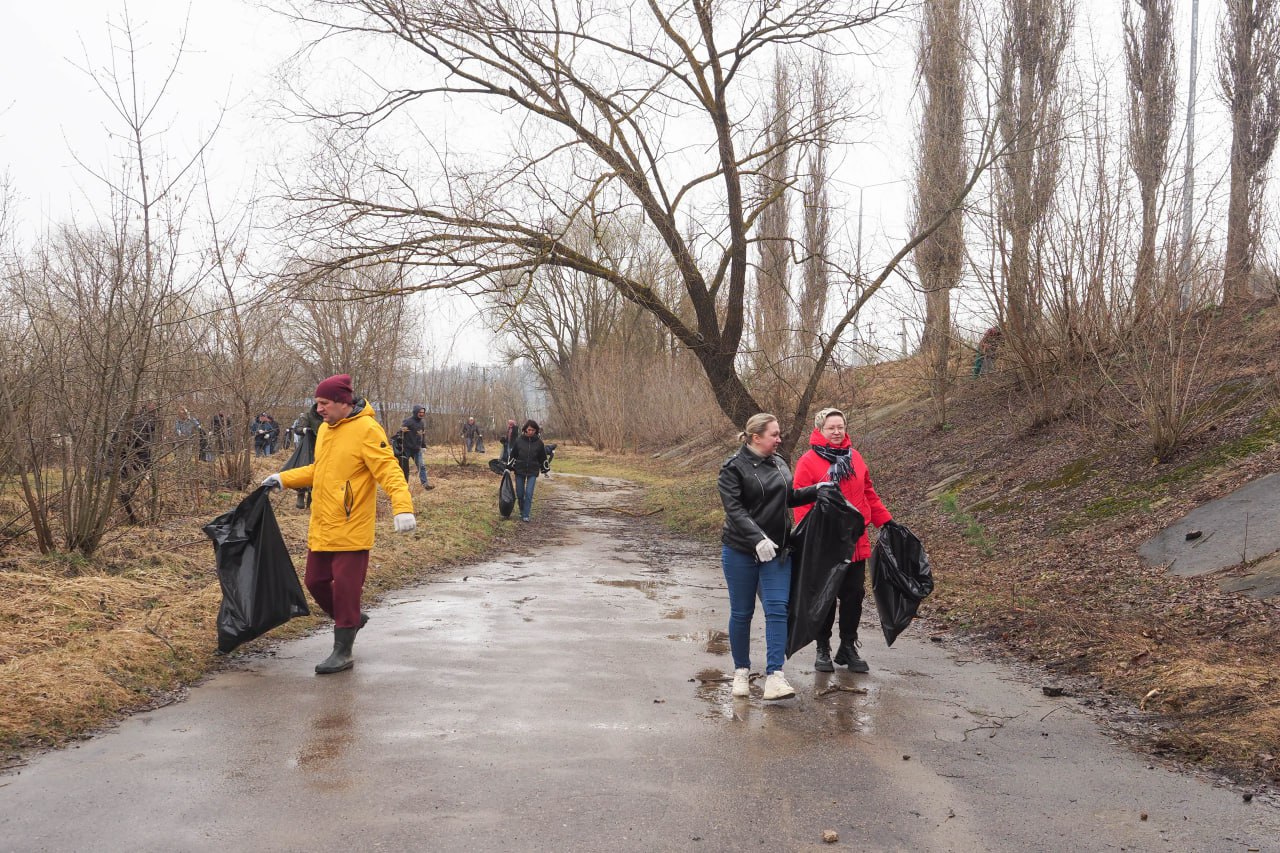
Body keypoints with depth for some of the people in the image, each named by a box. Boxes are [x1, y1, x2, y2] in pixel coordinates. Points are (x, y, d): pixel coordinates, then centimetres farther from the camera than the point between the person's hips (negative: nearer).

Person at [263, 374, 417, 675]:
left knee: (345, 589, -3)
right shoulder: (324, 429, 12)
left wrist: (402, 507, -33)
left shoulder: (367, 430, -14)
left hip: (351, 530, -8)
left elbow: (388, 470, -21)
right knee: (316, 582, 15)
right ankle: (352, 619, 38)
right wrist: (283, 479, 17)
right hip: (321, 527, 9)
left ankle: (343, 652, 9)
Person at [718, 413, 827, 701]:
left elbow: (789, 497, 22)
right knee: (741, 613, 7)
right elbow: (734, 509, -18)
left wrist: (816, 491, 6)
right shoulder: (733, 468, -10)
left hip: (776, 551, 4)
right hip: (741, 552, -4)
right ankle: (741, 671, 22)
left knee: (777, 610, -7)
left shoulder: (778, 463, 10)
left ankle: (775, 675, -10)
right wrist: (757, 539, -31)